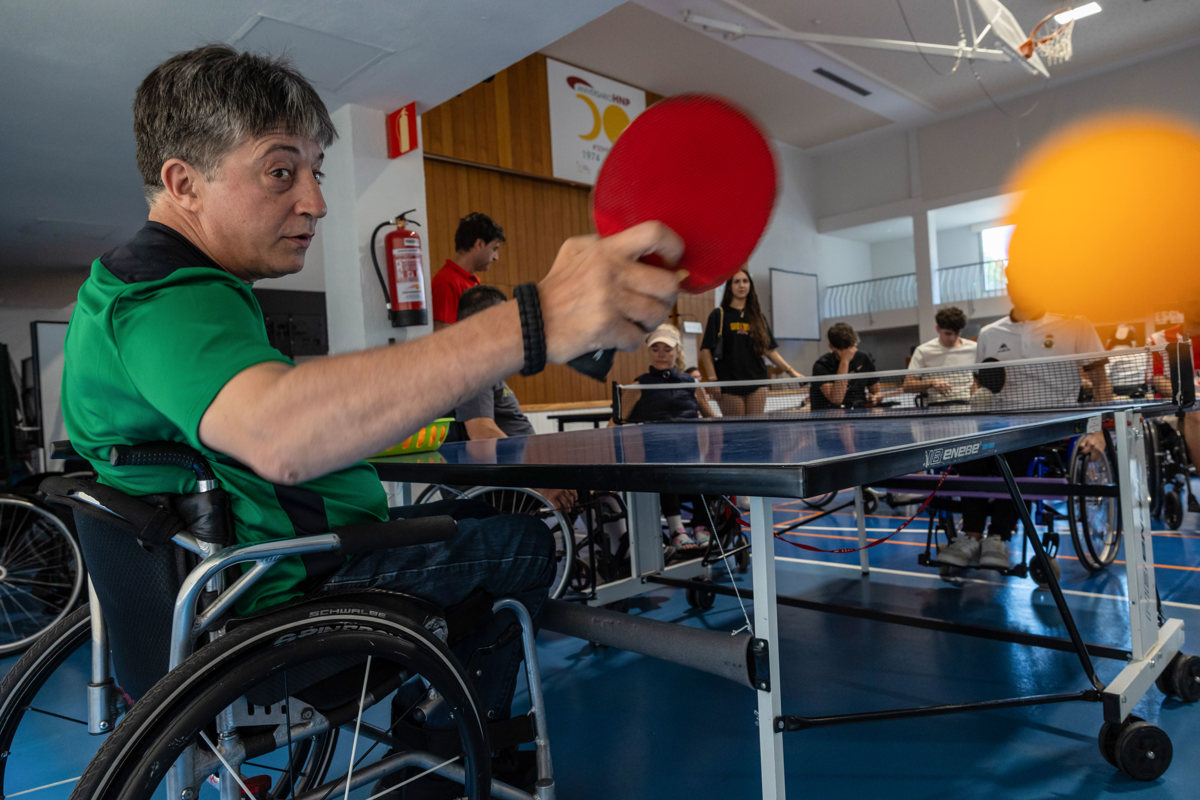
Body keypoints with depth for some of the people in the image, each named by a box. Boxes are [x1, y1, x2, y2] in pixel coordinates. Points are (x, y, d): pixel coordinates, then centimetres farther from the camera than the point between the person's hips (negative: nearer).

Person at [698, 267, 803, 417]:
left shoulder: (757, 317, 14)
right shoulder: (718, 315, 2)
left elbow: (770, 350, 15)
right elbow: (705, 350, -3)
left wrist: (791, 371, 7)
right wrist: (712, 379, -11)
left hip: (756, 382, 4)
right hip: (729, 384, -4)